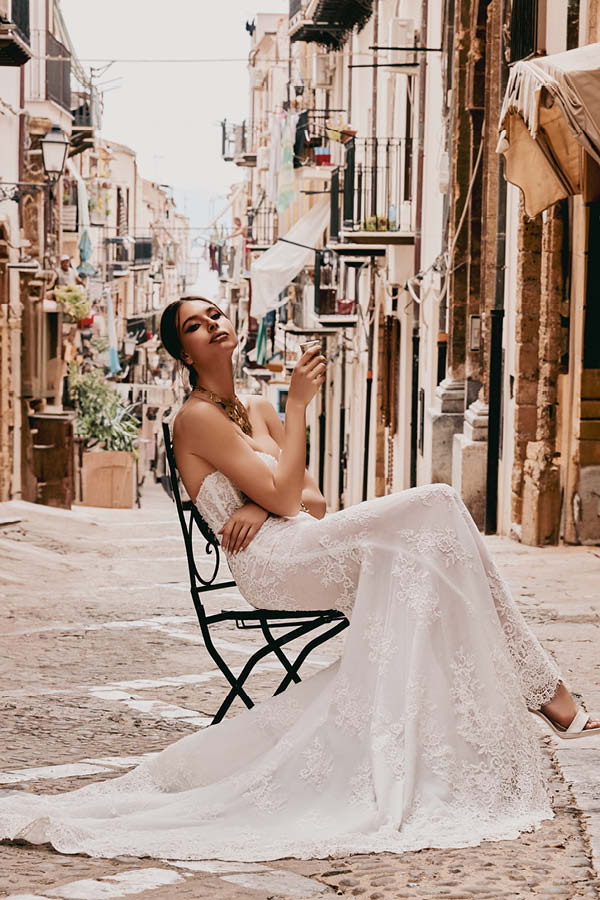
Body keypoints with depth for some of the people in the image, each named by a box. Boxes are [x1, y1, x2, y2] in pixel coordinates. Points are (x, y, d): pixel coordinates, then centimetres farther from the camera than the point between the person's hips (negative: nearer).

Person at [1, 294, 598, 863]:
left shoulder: (258, 412, 25)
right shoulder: (197, 417, -1)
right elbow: (285, 496, -10)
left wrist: (263, 505, -5)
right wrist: (298, 404, -5)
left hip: (311, 557, 8)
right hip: (270, 562, -8)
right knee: (434, 504, -20)